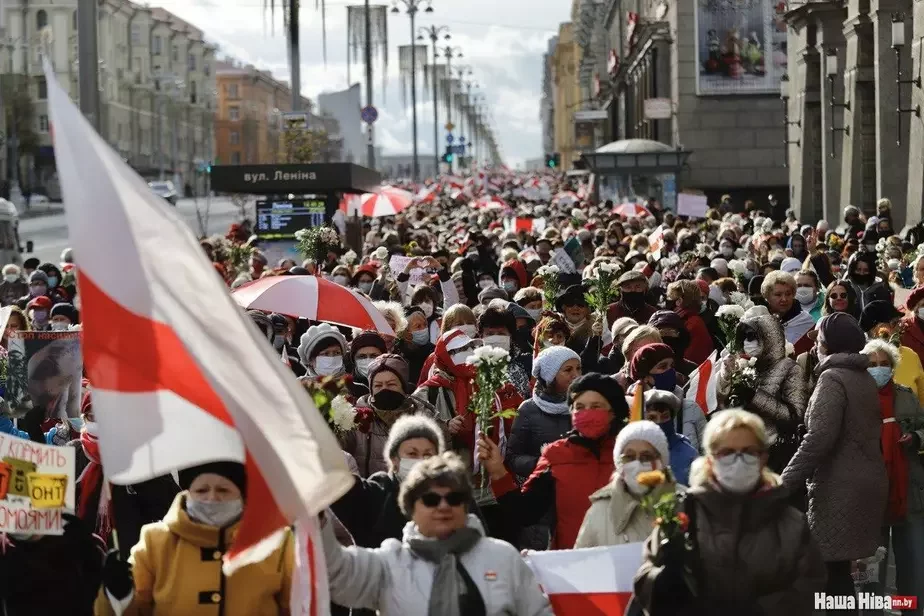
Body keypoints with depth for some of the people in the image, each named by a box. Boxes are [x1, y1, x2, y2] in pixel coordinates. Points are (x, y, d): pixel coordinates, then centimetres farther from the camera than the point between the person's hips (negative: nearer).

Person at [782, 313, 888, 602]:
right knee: (839, 565, 13)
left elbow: (819, 438, -22)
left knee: (832, 565, -6)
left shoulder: (833, 378, -13)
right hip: (866, 481, 9)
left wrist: (787, 481, -18)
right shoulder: (865, 378, 14)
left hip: (840, 486, -9)